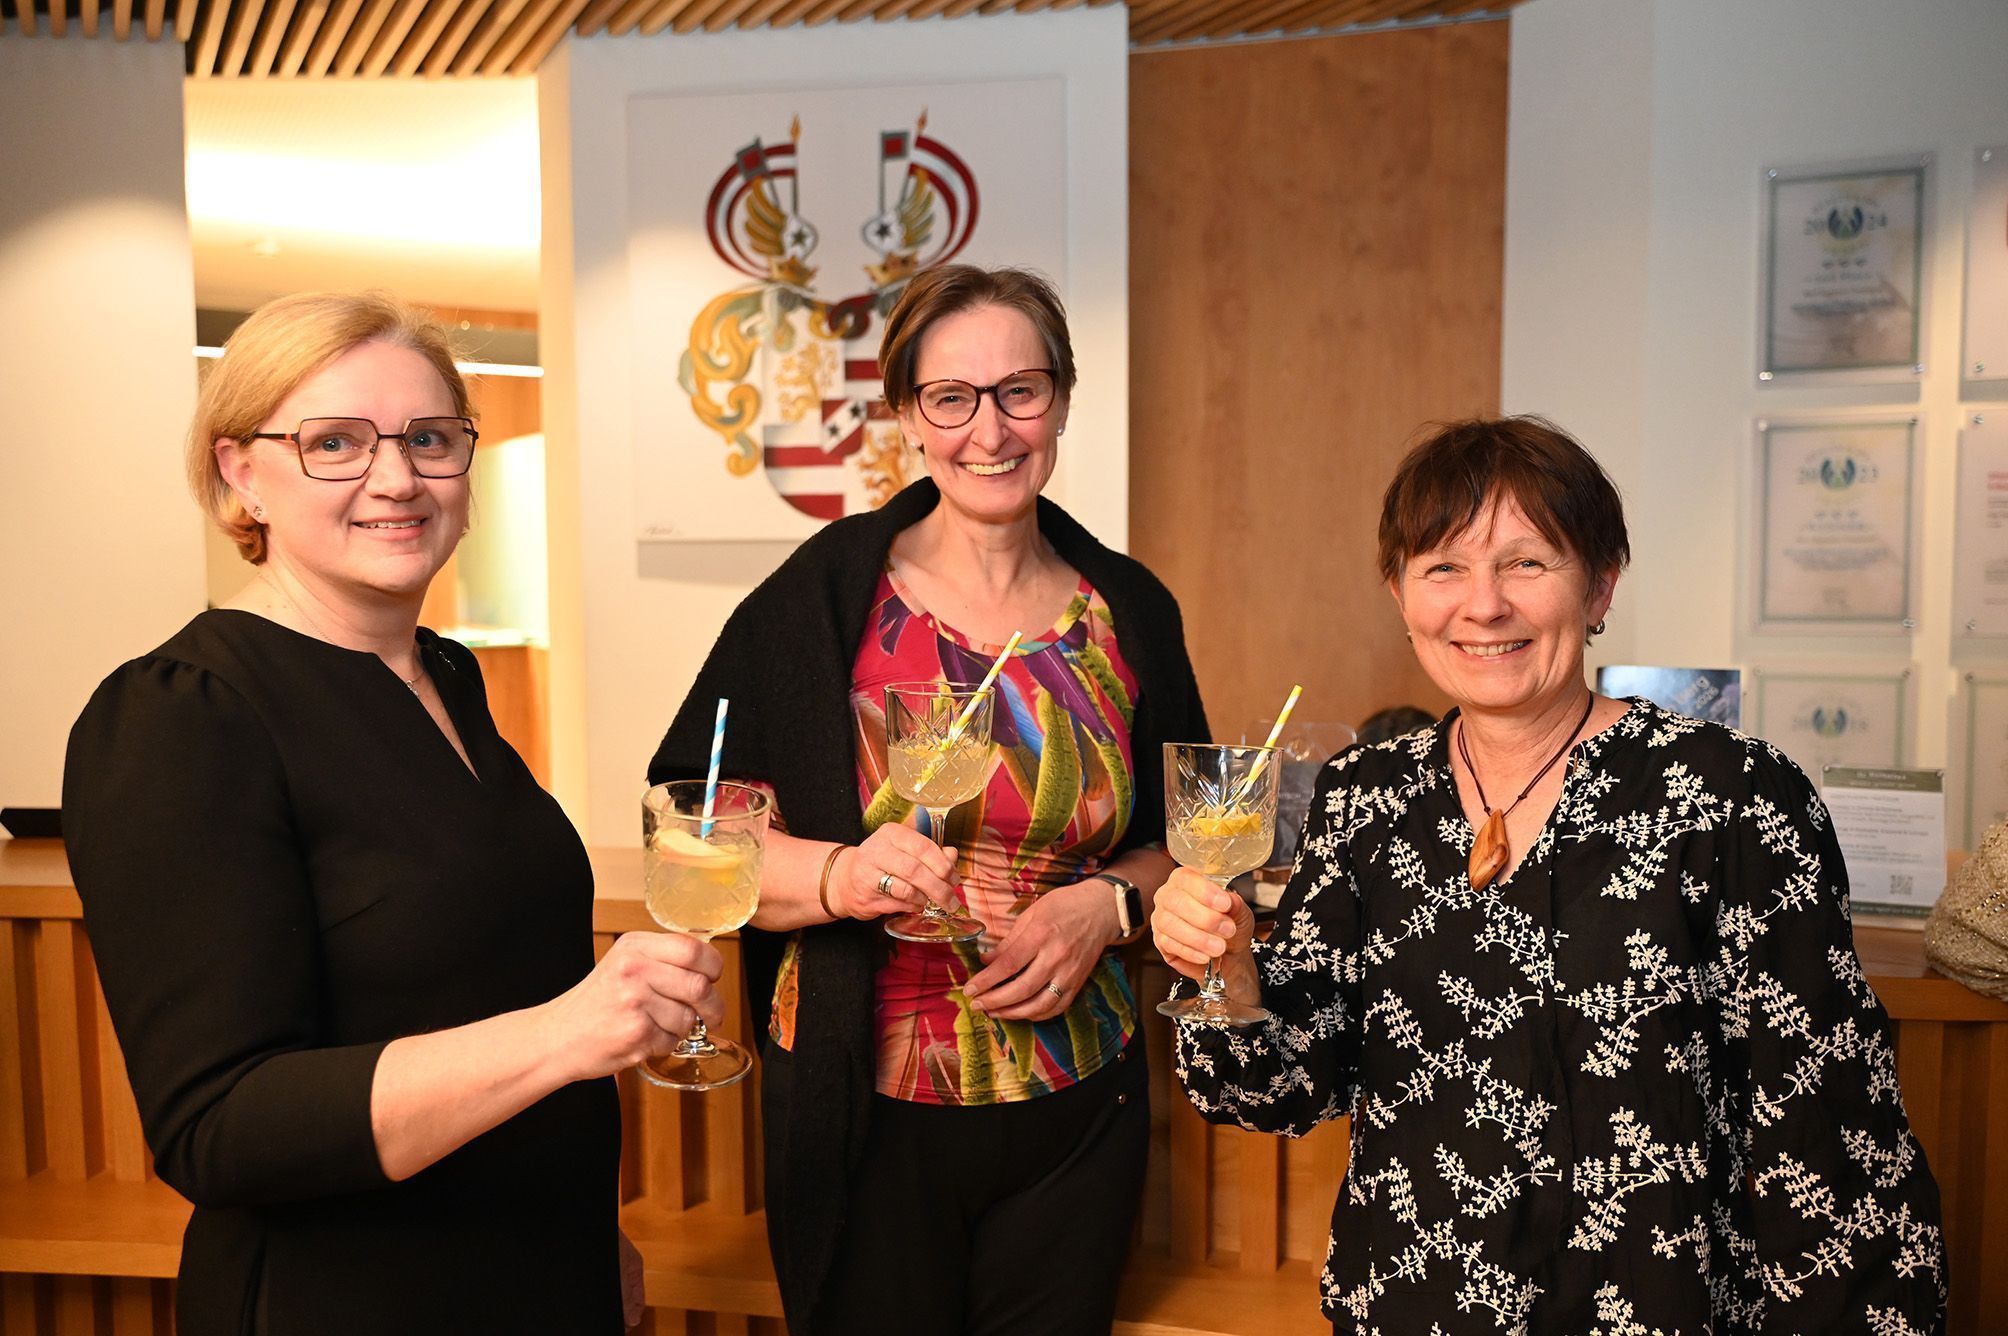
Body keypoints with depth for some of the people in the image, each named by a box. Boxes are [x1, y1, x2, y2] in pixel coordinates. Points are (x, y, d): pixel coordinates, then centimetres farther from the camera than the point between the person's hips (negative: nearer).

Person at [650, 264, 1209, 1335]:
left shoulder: (1127, 613, 1)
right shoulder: (823, 599, -8)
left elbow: (1179, 844, 9)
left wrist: (1106, 905, -10)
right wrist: (842, 875, -27)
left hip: (1074, 1116, 3)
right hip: (863, 1116, -2)